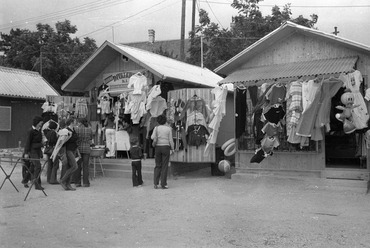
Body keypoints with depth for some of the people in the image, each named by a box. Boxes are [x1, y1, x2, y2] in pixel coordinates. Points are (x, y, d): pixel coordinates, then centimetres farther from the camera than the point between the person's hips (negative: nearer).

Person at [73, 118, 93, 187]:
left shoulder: (77, 129, -5)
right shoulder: (89, 129, 0)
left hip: (78, 148, 0)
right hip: (86, 148, 1)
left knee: (78, 166, 6)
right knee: (85, 166, 4)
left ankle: (77, 182, 7)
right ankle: (85, 182, 3)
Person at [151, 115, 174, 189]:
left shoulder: (156, 128, 0)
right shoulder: (169, 128, -1)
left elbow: (153, 137, -9)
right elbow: (170, 140, -3)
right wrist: (172, 149, 8)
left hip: (158, 148, 2)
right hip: (166, 148, -2)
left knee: (158, 166, 10)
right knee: (164, 166, 1)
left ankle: (156, 183, -1)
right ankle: (163, 184, -2)